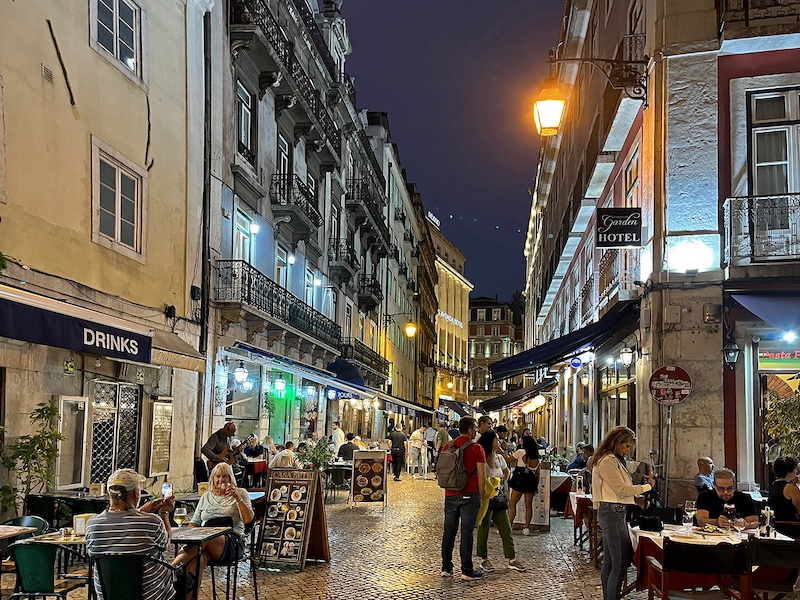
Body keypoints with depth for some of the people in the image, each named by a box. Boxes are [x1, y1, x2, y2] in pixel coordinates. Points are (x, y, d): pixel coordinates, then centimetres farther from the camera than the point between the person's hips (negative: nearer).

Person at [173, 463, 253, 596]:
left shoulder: (240, 493, 16)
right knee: (197, 560, -36)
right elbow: (194, 523, 24)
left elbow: (248, 519, 4)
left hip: (232, 541, -3)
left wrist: (237, 498, -8)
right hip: (205, 541, 3)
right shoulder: (206, 497, 26)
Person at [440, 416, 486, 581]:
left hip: (450, 494, 4)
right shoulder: (476, 448, -7)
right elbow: (481, 476, -10)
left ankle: (446, 567, 16)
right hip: (469, 495, -4)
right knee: (466, 533, -1)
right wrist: (481, 495, 0)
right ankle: (467, 570, 4)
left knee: (449, 531, 10)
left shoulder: (448, 446, 7)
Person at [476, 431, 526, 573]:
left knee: (506, 529, 6)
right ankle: (484, 560, 15)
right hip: (486, 499, -7)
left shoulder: (499, 458, 8)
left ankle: (512, 559, 12)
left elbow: (506, 472, 27)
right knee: (484, 529, 4)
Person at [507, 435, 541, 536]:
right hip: (531, 482, 5)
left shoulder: (521, 452, -6)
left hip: (520, 481, -5)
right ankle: (527, 527, 7)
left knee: (512, 504, 2)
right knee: (529, 505, 9)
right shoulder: (536, 457, 10)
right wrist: (536, 485, 19)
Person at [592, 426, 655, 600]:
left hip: (613, 513, 11)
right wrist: (647, 486, -8)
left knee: (610, 562, 12)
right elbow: (622, 490, -15)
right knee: (621, 562, -11)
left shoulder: (614, 460, 19)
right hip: (612, 512, -11)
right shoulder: (607, 461, -13)